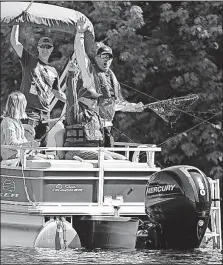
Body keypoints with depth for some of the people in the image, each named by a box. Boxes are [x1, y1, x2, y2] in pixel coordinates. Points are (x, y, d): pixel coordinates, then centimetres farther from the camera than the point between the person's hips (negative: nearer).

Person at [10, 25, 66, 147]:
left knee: (42, 145, 3)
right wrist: (16, 23, -6)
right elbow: (14, 42, -4)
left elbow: (57, 93, 27)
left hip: (44, 113, 5)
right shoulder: (29, 61, 5)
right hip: (28, 110, -5)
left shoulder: (53, 71, 19)